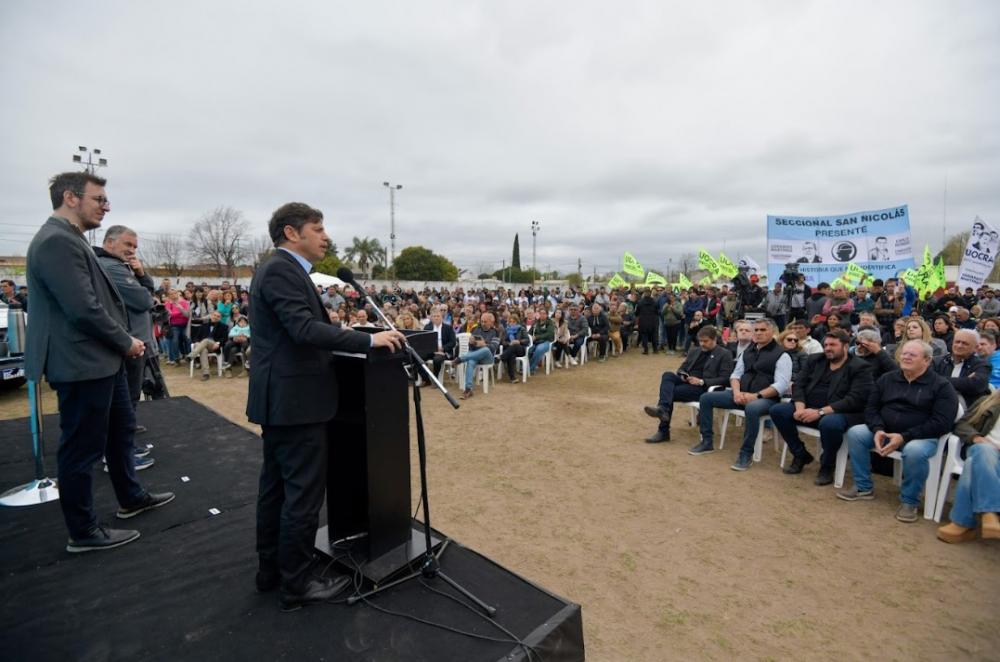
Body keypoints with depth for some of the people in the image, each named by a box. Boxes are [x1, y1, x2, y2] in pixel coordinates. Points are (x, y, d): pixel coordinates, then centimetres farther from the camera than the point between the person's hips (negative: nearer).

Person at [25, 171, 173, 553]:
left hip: (102, 360, 11)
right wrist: (127, 343, -12)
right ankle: (83, 532, 18)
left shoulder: (70, 240, 14)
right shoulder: (57, 241, -20)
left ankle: (130, 498, 38)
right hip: (83, 364, -11)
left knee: (121, 430, 22)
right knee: (82, 448, 3)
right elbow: (84, 309, -25)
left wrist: (123, 341, 7)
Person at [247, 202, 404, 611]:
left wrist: (351, 335, 16)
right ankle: (296, 585, 14)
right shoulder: (282, 270, -15)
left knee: (276, 488, 18)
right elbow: (304, 329, -26)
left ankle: (271, 570, 32)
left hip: (280, 398, 11)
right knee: (303, 494, 0)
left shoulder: (276, 269, 16)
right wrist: (369, 339, -25)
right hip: (296, 400, -11)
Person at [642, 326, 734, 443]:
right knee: (667, 375, -27)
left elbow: (724, 379, -6)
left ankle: (663, 431, -27)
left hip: (704, 388, -6)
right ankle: (663, 410, -42)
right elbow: (682, 368, 23)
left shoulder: (725, 354, 3)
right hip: (687, 381, 6)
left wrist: (702, 381, -17)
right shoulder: (694, 351, 21)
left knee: (670, 391, -27)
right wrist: (682, 376, -2)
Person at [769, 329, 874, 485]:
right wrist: (800, 407, -15)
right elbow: (798, 384, 5)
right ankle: (801, 455, 4)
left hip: (840, 413, -6)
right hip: (809, 409, 6)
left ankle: (827, 465, -8)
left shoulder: (860, 368, -3)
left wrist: (820, 412, -25)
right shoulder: (814, 360, 13)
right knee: (777, 410, -16)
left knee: (829, 423, -39)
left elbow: (855, 399, -16)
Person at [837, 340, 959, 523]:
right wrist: (878, 430, -14)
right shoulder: (886, 379, 9)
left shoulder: (941, 386, -4)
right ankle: (863, 487, -3)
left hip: (922, 437, -5)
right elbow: (871, 408, 8)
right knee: (855, 433, -18)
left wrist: (904, 437, -23)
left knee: (914, 451, -37)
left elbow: (941, 423, -13)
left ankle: (909, 501, -12)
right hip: (884, 431, 5)